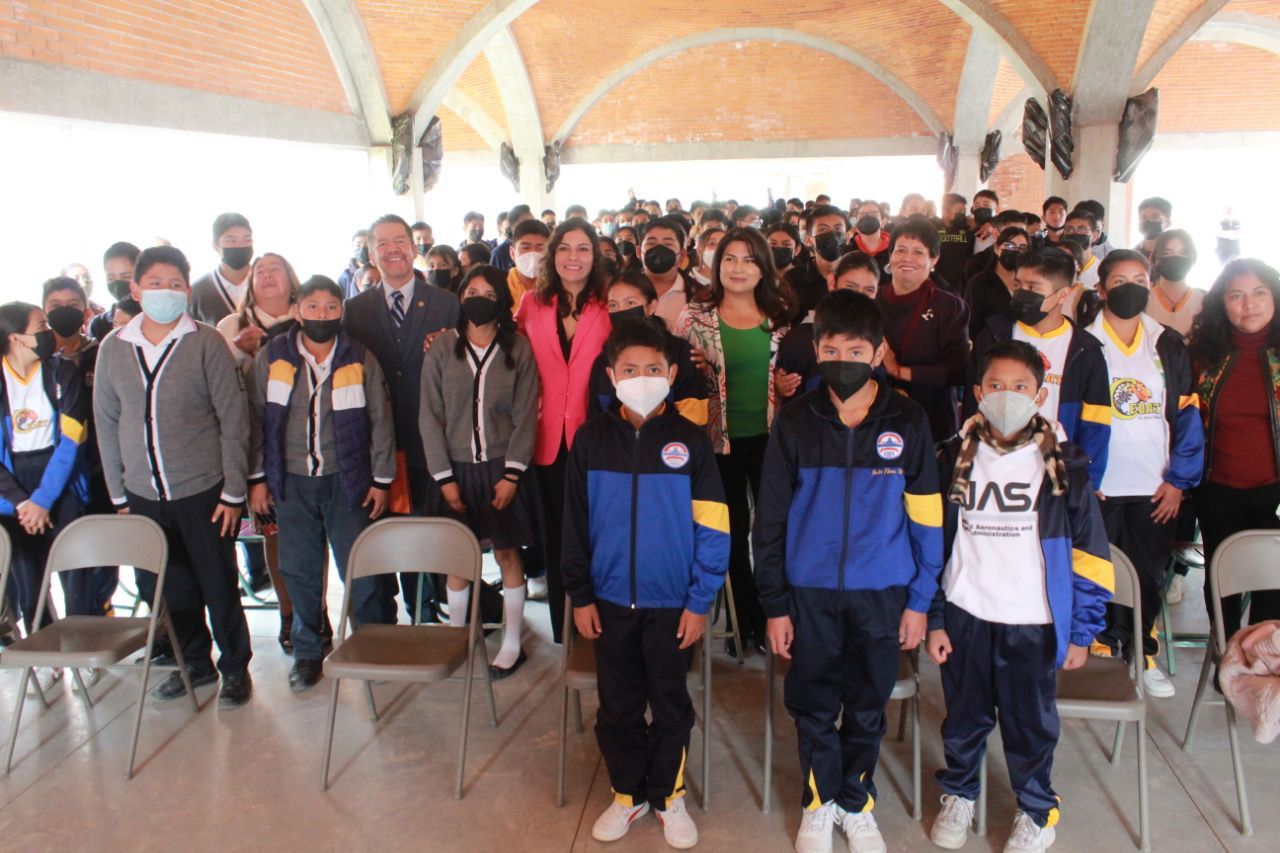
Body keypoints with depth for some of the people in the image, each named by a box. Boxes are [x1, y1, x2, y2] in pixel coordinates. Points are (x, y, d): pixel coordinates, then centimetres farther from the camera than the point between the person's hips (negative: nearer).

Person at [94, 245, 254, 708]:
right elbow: (106, 424, 9)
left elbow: (234, 420, -7)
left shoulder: (207, 343, -7)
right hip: (143, 496, 4)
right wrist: (119, 493, 8)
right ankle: (194, 663, 33)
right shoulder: (113, 348, 3)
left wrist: (233, 492, -9)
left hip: (202, 491, -3)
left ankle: (235, 667, 24)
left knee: (218, 586, 5)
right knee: (167, 588, 13)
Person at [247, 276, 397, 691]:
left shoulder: (360, 359, 1)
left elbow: (380, 421, 3)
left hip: (346, 481, -1)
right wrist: (257, 478, 2)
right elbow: (256, 419, 5)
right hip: (291, 483, 1)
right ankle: (308, 650, 26)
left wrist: (381, 479, 0)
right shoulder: (271, 357, 2)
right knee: (299, 572, 9)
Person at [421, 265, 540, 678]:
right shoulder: (442, 349, 0)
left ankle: (512, 642, 17)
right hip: (456, 468, 1)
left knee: (507, 553, 5)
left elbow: (525, 416, -2)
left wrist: (512, 474, -9)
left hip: (501, 468, -1)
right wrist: (444, 477, -5)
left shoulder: (518, 350, -1)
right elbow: (430, 416, 0)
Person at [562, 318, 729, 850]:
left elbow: (713, 531, -7)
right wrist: (580, 595, 1)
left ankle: (668, 796, 33)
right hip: (611, 601, 2)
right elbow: (575, 524, 2)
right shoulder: (591, 440, -3)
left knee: (671, 706, 13)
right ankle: (627, 793, 35)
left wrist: (699, 602, -9)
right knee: (617, 706, 15)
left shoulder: (689, 441, -9)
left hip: (672, 604, -2)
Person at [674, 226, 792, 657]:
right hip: (721, 439, -1)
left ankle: (772, 621, 23)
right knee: (733, 533, 12)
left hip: (771, 437, 1)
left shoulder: (780, 315, 3)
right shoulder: (695, 316, -2)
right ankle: (746, 623, 27)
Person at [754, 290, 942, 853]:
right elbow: (770, 520, -1)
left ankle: (855, 802, 36)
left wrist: (919, 599, 0)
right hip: (810, 592, 0)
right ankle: (819, 802, 35)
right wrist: (774, 604, -2)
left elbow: (926, 517, 0)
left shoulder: (907, 422, -5)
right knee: (813, 705, 13)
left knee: (867, 707, 15)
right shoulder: (794, 423, -5)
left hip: (882, 591, 0)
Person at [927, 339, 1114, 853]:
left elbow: (1090, 557, -1)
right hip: (965, 618, 1)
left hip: (1034, 624, -1)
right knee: (964, 718, 16)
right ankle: (958, 793, 40)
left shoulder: (1063, 467, -4)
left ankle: (1036, 811, 35)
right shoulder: (955, 461, -1)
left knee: (1030, 724, 12)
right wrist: (933, 619, 1)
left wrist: (1081, 632, -2)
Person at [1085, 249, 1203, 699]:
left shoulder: (1170, 346, 6)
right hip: (1098, 488, -3)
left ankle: (1142, 654, 28)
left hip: (1155, 490, 3)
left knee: (1149, 574, 12)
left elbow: (1187, 415, 6)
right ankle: (1103, 648, 21)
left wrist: (1179, 480, -1)